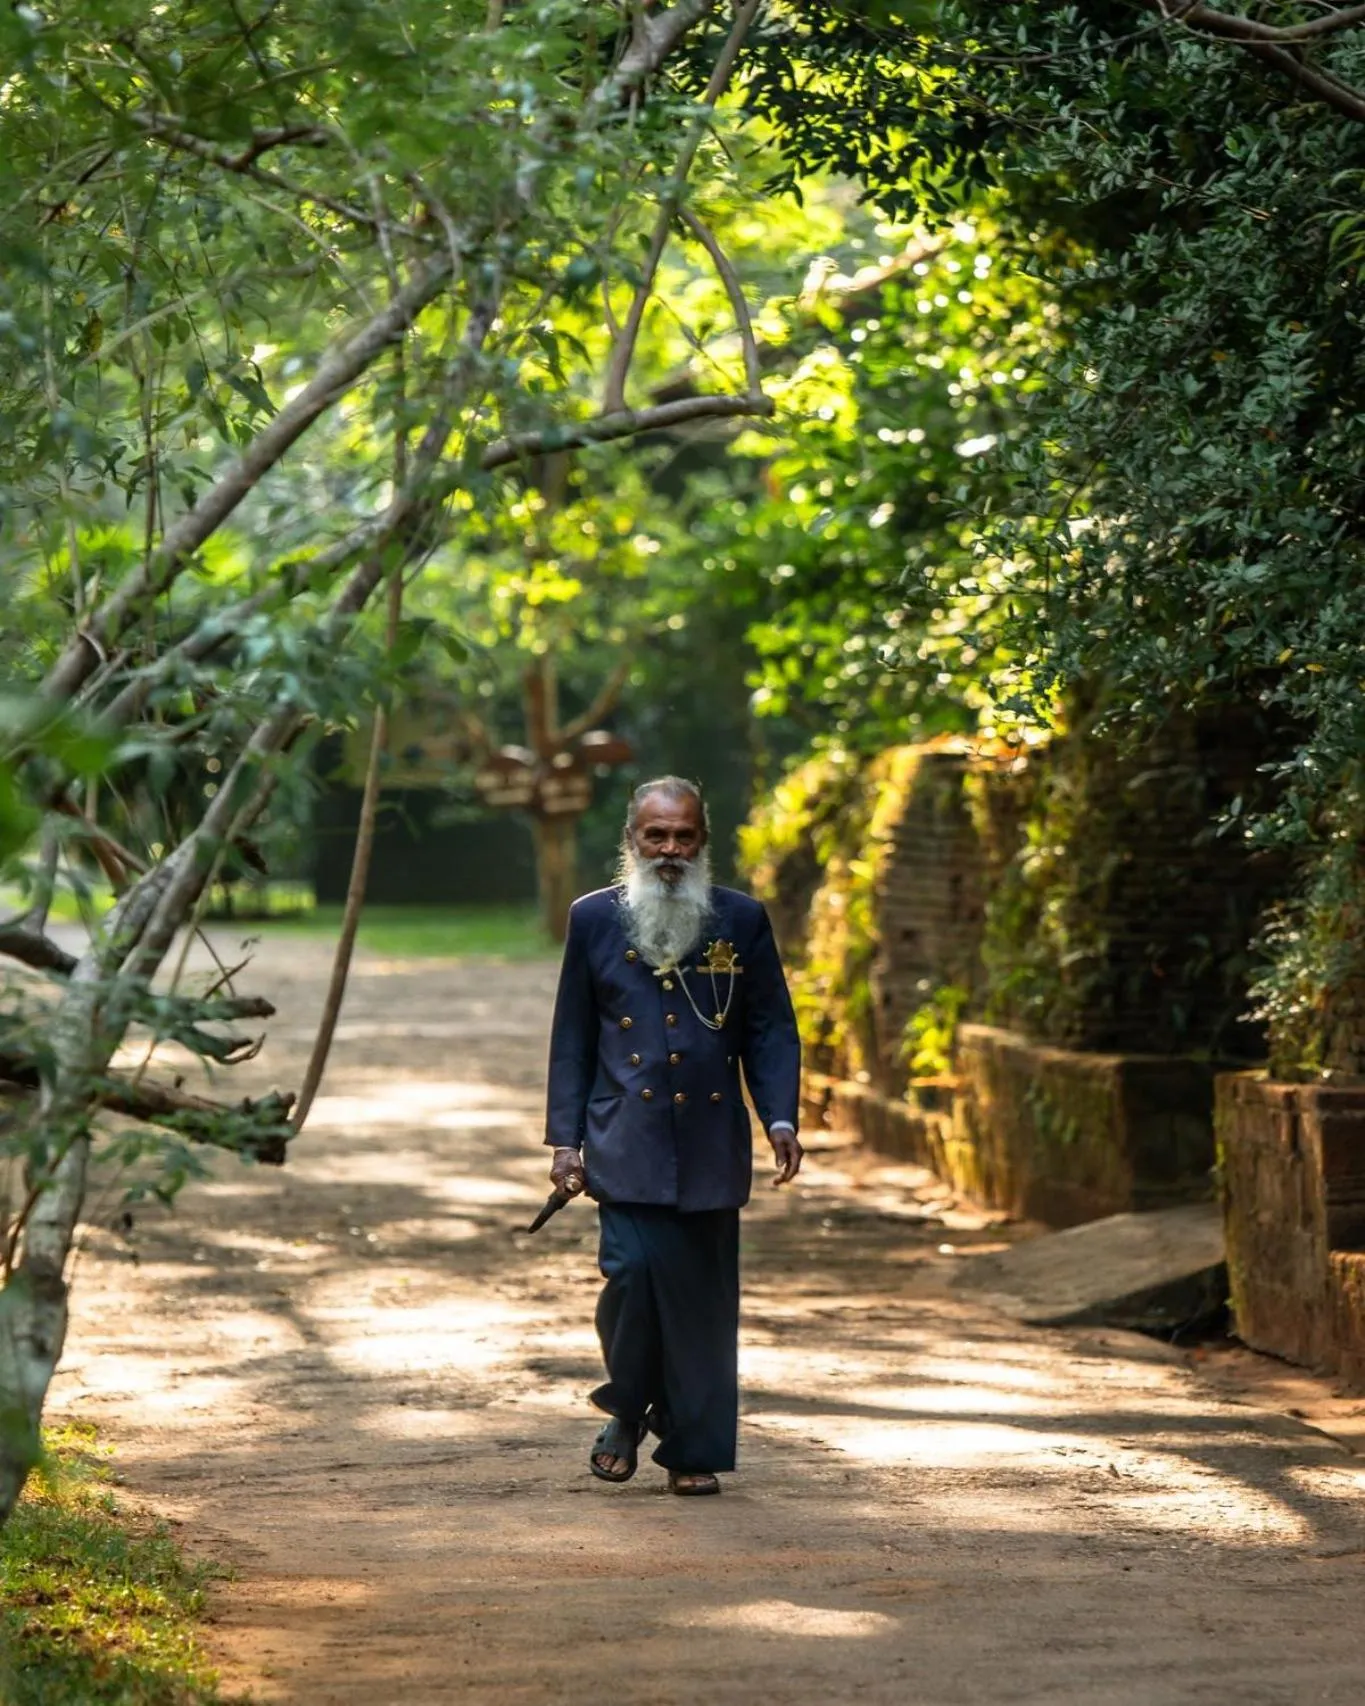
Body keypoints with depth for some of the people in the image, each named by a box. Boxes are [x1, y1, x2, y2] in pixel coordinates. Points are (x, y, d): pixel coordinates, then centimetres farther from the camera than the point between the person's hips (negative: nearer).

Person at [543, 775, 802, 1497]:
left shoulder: (742, 920, 7)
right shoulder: (594, 919, 7)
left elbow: (771, 1030, 8)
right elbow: (572, 1038, 10)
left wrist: (781, 1119, -6)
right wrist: (566, 1138, 3)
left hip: (711, 1144, 1)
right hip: (626, 1140, -1)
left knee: (704, 1298, 2)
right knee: (632, 1270, -16)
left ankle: (696, 1451, 14)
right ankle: (628, 1410, 9)